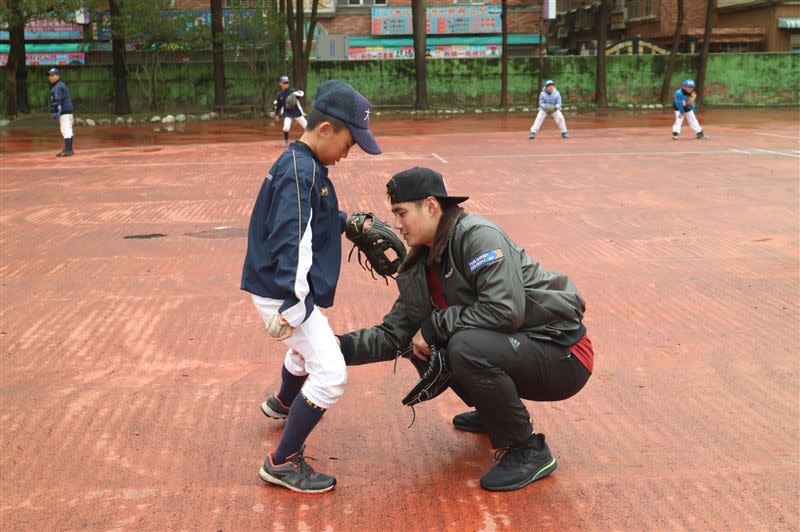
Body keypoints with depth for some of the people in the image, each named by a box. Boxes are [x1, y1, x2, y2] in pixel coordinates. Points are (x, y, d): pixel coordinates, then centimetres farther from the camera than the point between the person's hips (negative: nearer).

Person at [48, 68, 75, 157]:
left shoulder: (58, 86, -12)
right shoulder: (62, 85, 21)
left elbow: (58, 100, -21)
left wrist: (55, 112, -24)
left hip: (64, 112, -11)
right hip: (68, 110, 11)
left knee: (66, 130, -15)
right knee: (68, 130, 14)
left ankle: (67, 150, -20)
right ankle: (69, 150, 21)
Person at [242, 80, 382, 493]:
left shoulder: (301, 166, 9)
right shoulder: (301, 173, -22)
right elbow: (290, 241, -30)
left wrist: (346, 223, 11)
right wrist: (292, 302, -34)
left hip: (285, 291, 11)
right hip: (283, 294, -11)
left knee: (308, 349, 33)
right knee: (330, 373, -11)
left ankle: (283, 404, 62)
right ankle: (282, 462, -1)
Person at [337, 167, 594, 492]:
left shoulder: (477, 236, -20)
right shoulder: (421, 269, 6)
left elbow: (505, 310, -31)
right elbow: (394, 335, 7)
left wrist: (434, 326, -20)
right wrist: (338, 346, -7)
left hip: (562, 356, -9)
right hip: (516, 349, 9)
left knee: (466, 347, -32)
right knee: (424, 346, 8)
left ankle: (529, 452, -12)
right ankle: (494, 413, 26)